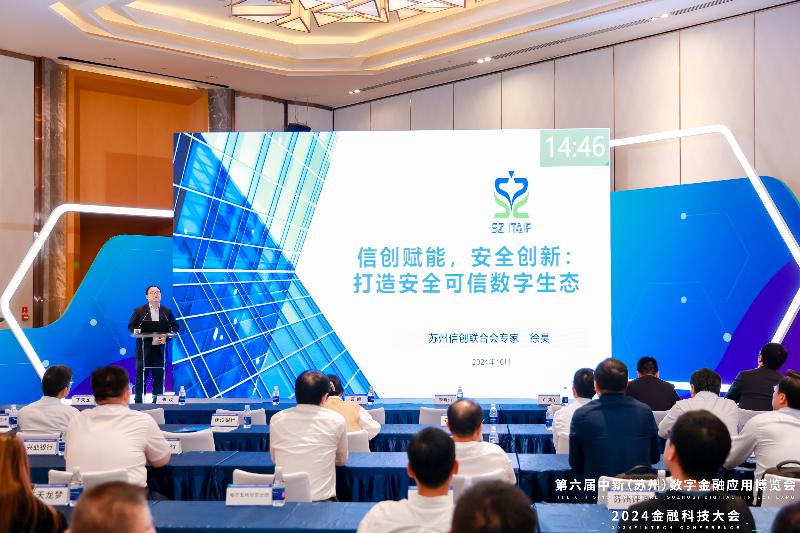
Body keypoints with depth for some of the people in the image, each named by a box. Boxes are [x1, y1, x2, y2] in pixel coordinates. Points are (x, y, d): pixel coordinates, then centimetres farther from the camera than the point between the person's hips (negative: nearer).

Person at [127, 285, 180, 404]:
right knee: (141, 377, 2)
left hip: (160, 349, 2)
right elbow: (131, 327, -1)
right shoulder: (139, 311, 4)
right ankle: (138, 401, 9)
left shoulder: (167, 311, 10)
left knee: (159, 377, 6)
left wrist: (166, 337, -8)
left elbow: (175, 326, 9)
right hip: (144, 350, -2)